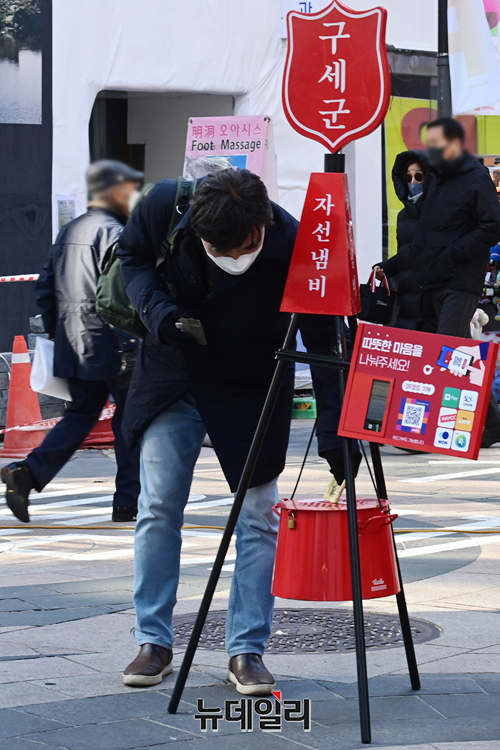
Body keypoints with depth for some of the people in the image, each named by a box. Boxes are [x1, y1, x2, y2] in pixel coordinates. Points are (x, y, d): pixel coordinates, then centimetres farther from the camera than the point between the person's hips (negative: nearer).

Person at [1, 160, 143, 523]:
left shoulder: (68, 231, 14)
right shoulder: (112, 233, -13)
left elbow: (45, 289, 17)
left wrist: (56, 333, 24)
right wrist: (130, 349, -20)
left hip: (73, 347, 8)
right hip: (109, 348, -8)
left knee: (80, 415, 14)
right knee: (130, 419, 4)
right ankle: (129, 500, 6)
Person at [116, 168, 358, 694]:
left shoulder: (291, 246, -31)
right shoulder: (165, 206, -24)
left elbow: (323, 343, -25)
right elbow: (132, 257, -1)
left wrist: (333, 433, -31)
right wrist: (158, 312, -21)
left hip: (251, 389, -2)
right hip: (172, 372, 2)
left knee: (259, 517, -3)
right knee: (158, 508, 2)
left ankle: (246, 651, 6)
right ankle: (154, 643, 13)